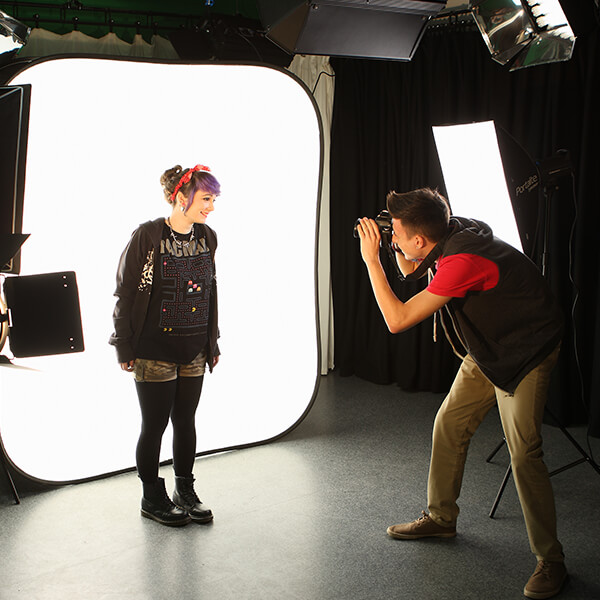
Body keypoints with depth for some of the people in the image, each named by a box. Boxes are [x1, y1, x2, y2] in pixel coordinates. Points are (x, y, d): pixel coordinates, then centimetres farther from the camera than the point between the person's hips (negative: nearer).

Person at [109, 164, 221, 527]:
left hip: (194, 351, 5)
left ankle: (185, 491, 28)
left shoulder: (207, 238, 5)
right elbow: (125, 293, -8)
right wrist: (125, 347, -8)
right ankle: (153, 497, 21)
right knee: (155, 424, 4)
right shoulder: (147, 236, -12)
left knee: (186, 420, 13)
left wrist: (213, 343, 15)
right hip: (154, 351, -5)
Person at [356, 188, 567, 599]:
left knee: (523, 453, -14)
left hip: (526, 354, -9)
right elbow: (411, 271, 16)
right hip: (487, 349, 9)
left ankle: (550, 561, 0)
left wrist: (371, 259, -24)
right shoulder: (453, 234, -6)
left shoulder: (463, 260, -33)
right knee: (449, 425, 11)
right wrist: (398, 251, -4)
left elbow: (397, 320, -30)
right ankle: (441, 518, 29)